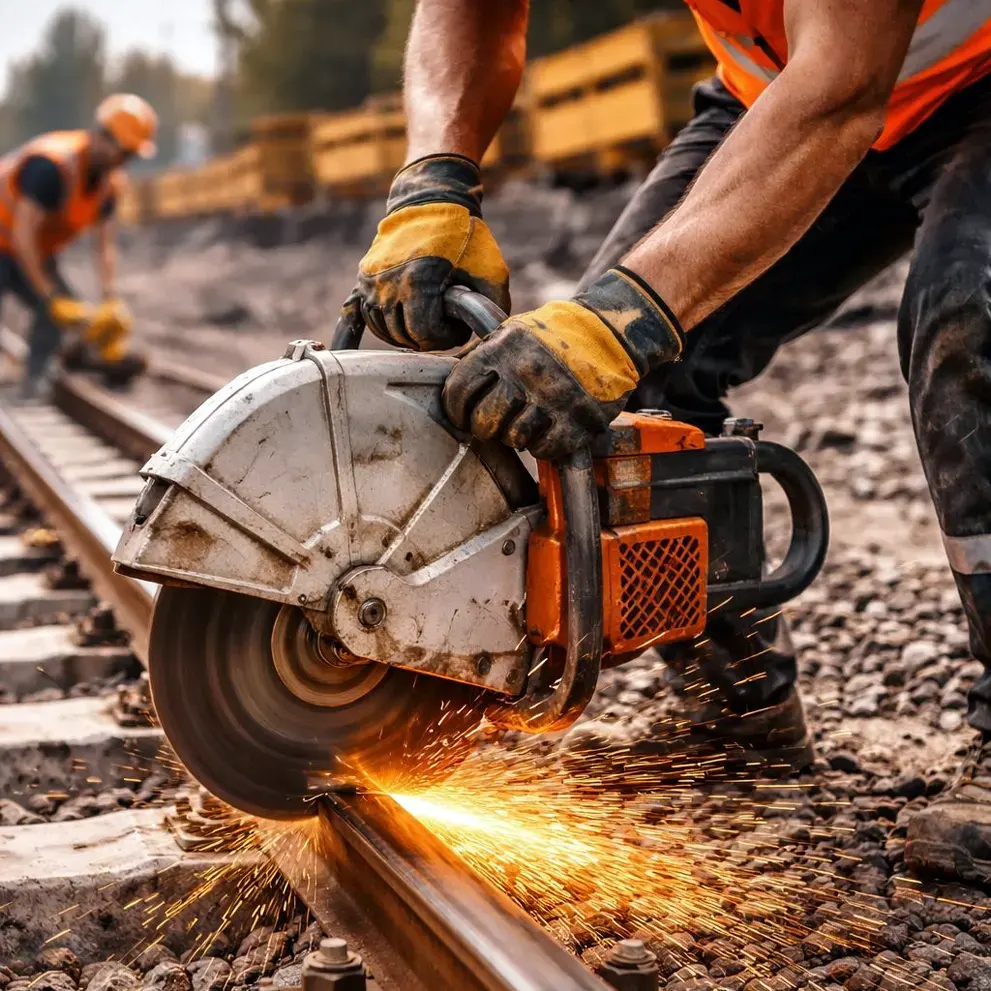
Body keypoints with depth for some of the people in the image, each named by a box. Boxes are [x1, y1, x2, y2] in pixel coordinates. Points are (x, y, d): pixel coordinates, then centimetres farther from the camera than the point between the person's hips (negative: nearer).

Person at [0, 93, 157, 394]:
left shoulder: (108, 182, -4)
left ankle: (31, 387, 5)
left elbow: (105, 246, 1)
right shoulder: (52, 165, -33)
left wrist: (111, 302, -11)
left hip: (34, 252, 9)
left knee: (56, 315, -2)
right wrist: (51, 297, -29)